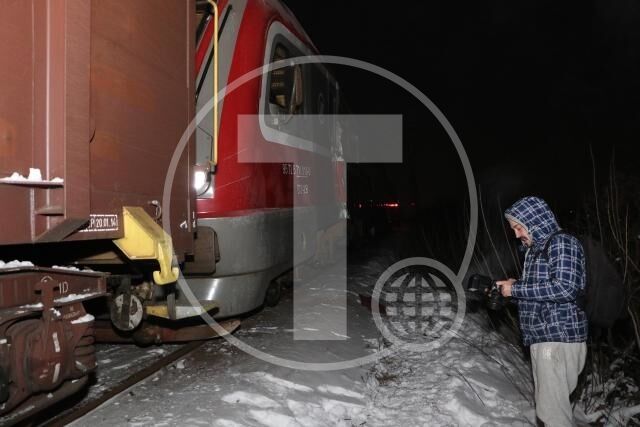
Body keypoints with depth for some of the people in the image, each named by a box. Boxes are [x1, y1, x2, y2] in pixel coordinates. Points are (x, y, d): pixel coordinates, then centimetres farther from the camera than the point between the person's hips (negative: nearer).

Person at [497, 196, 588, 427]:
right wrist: (512, 287, 7)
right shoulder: (535, 250, 19)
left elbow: (565, 289, -20)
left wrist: (516, 289, -16)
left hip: (558, 339, -9)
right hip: (540, 338, 9)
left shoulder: (562, 243, -8)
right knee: (547, 403, 12)